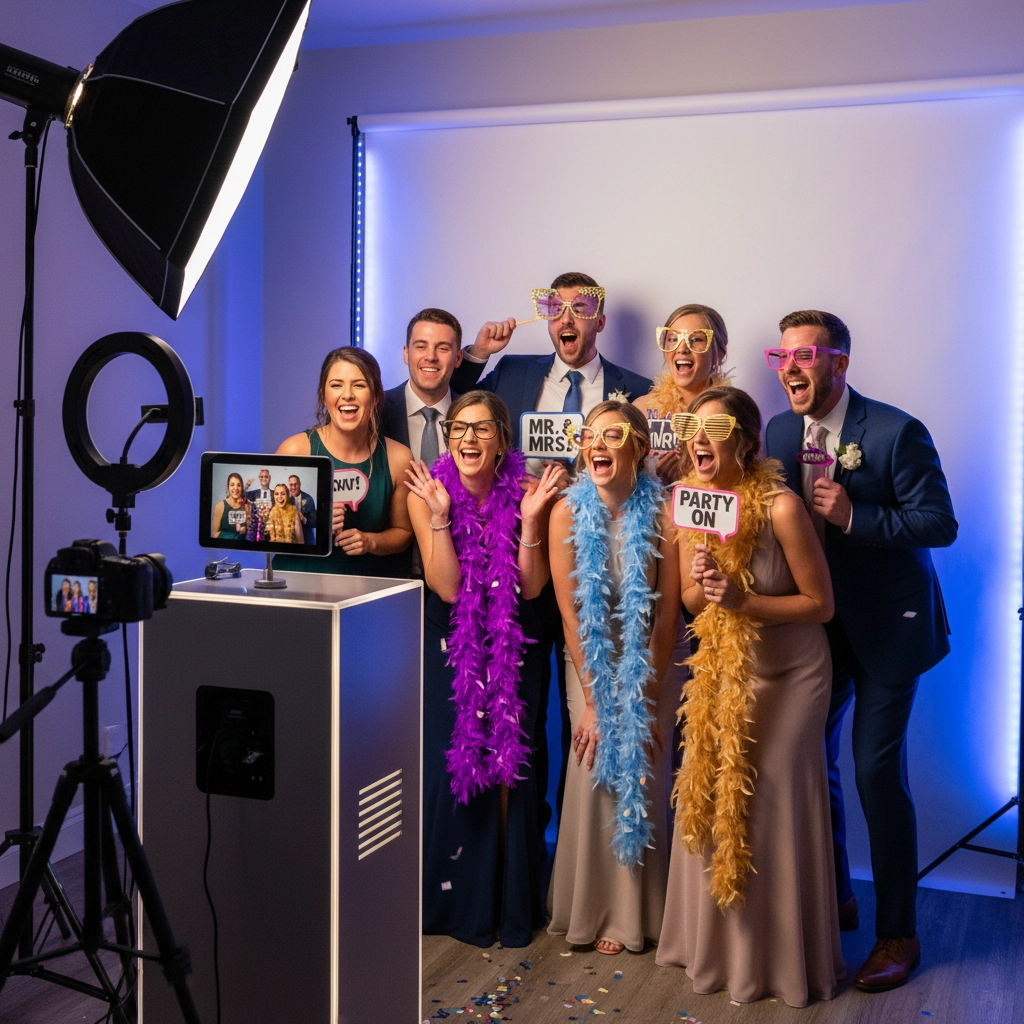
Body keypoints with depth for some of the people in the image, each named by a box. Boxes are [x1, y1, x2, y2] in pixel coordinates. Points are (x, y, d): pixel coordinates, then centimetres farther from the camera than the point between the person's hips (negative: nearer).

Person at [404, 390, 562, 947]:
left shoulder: (522, 492, -6)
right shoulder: (428, 493, -7)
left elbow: (531, 588, -9)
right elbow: (447, 587, -15)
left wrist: (531, 521, -20)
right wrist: (440, 515, -22)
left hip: (512, 649, 1)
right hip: (449, 648, 0)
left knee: (509, 768, 3)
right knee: (449, 768, 0)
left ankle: (510, 904, 20)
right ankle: (453, 901, 19)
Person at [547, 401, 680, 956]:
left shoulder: (661, 512, -16)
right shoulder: (568, 511, -13)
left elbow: (667, 614, -11)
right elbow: (569, 612, -10)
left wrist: (647, 697, -11)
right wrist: (591, 699, -11)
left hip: (651, 667, -1)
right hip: (591, 665, 1)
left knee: (644, 778, 2)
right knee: (597, 777, 3)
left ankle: (639, 912, 20)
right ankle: (599, 910, 21)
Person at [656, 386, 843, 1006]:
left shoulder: (780, 506, -23)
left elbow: (821, 604, -17)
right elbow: (692, 602, 4)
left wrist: (743, 600, -28)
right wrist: (701, 586, -19)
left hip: (789, 675, -5)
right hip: (721, 670, 5)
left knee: (772, 804, 1)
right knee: (710, 799, 9)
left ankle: (784, 958, 21)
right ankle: (717, 942, 29)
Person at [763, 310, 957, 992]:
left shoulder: (897, 432, -17)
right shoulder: (780, 432, 2)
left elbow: (941, 524, -18)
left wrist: (854, 515, -27)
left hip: (886, 626, -6)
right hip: (814, 623, 6)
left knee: (878, 773, -4)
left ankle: (899, 933, 14)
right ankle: (833, 900, 34)